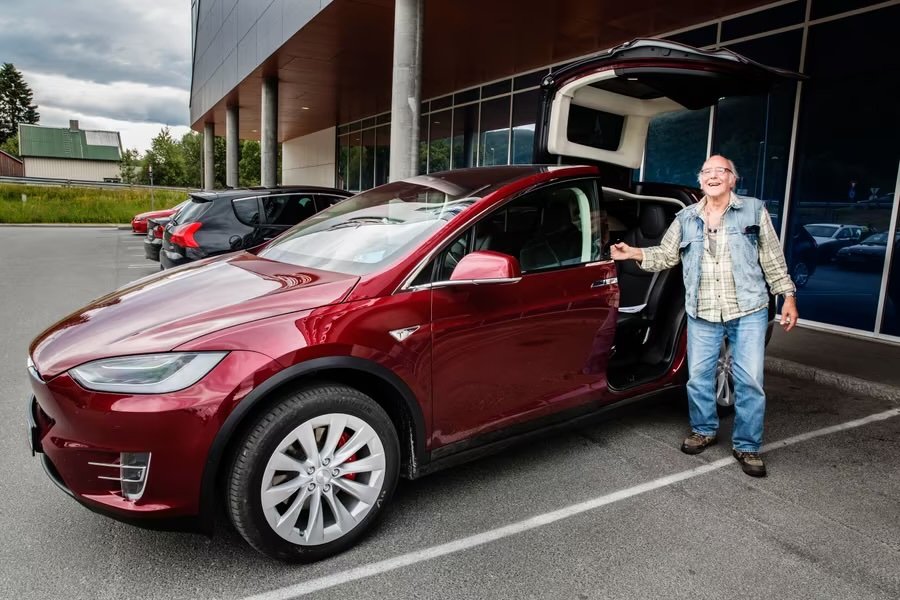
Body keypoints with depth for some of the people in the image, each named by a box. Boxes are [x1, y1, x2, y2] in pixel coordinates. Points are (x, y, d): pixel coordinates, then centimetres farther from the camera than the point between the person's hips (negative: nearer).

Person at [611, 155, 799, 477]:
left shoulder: (754, 210, 3)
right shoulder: (686, 218, 9)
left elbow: (772, 258, 5)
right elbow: (665, 255, 9)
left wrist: (788, 297, 2)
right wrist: (634, 253, -8)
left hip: (748, 311, -2)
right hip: (702, 315, 2)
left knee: (749, 381, -1)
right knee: (698, 378, 8)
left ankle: (746, 446, 14)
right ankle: (704, 430, 30)